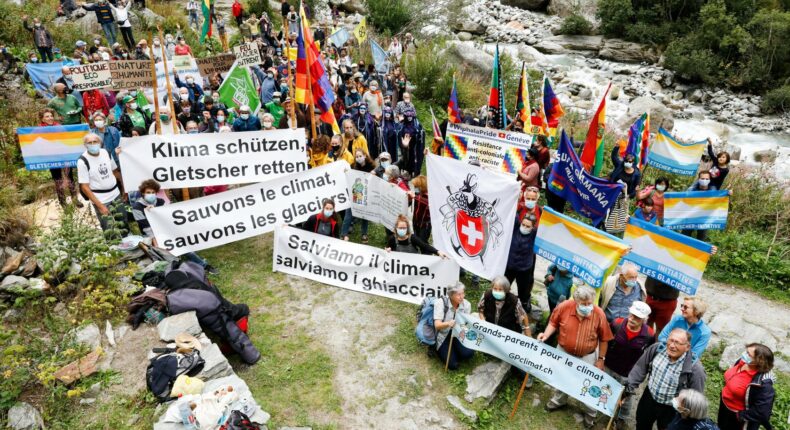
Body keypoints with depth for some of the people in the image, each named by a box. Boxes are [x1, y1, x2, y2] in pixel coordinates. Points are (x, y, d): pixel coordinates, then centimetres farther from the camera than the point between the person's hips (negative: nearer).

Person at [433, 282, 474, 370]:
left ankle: (455, 351, 10)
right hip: (443, 336, -3)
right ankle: (440, 351, 14)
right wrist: (448, 323, -49)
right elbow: (437, 325, -27)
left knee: (469, 353, -25)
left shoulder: (466, 304, -9)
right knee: (453, 365, -17)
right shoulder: (441, 302, -20)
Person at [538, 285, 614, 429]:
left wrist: (601, 359, -7)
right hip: (564, 352, 2)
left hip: (587, 356, -2)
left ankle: (591, 413, 42)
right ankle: (559, 400, 56)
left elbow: (604, 339, -11)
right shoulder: (564, 307, -25)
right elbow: (553, 323, -7)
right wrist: (546, 335, -24)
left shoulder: (599, 314, -25)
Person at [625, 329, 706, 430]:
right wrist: (629, 388, -3)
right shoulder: (656, 348, -19)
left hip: (671, 410, -3)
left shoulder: (695, 368, -30)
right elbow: (640, 368, -4)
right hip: (649, 398, 4)